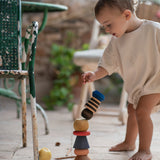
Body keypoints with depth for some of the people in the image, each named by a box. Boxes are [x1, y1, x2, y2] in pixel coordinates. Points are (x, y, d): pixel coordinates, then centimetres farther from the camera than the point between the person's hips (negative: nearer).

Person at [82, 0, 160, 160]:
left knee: (142, 110, -17)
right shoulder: (116, 41, -8)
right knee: (132, 110, 20)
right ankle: (129, 142, 41)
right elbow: (108, 65, -5)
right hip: (135, 84, 7)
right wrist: (96, 74, -24)